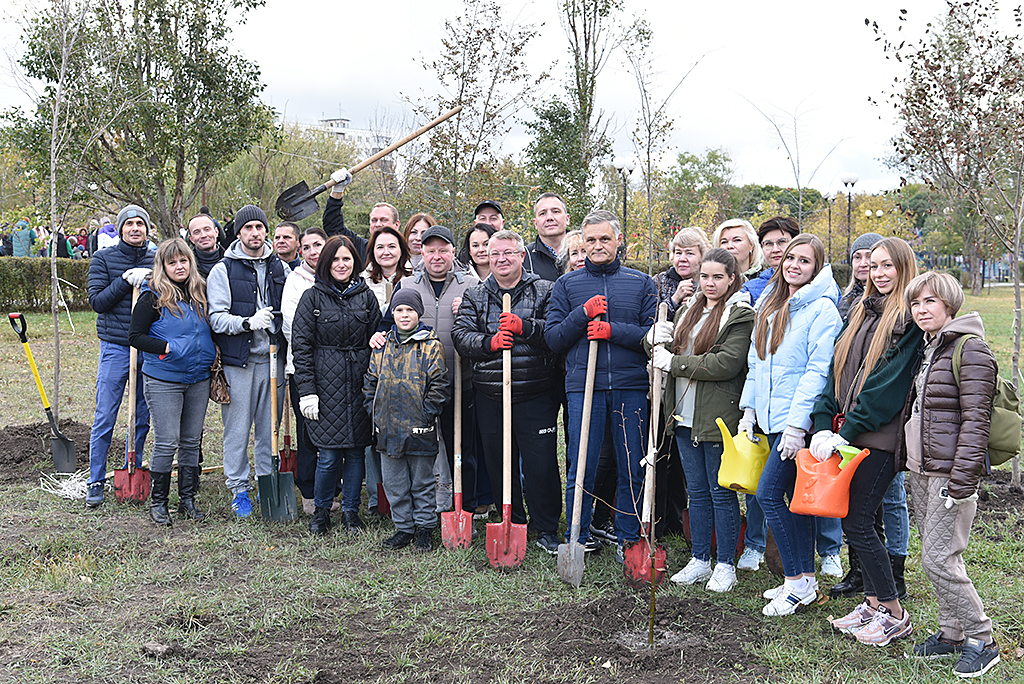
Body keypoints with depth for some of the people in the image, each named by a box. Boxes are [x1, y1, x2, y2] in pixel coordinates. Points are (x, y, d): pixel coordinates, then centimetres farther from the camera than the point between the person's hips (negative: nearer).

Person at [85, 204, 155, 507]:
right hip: (115, 347, -2)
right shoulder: (103, 258, 1)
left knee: (143, 419, 9)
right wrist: (126, 280, -17)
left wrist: (150, 281, -12)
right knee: (104, 419, 0)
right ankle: (96, 482, 12)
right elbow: (97, 301, -7)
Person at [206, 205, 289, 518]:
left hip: (271, 357, 3)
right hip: (237, 359, -3)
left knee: (270, 426, 9)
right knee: (237, 427, 1)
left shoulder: (281, 268, 12)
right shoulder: (223, 270, -1)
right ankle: (238, 488, 14)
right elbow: (216, 318, -8)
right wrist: (248, 322, -23)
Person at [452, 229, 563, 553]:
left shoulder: (543, 291, 3)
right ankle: (511, 524, 27)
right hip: (490, 395, 3)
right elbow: (461, 335, 0)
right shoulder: (474, 296, 11)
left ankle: (547, 529, 14)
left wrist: (523, 327, -21)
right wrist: (490, 343, -17)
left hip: (536, 395, -3)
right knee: (499, 463, 11)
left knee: (540, 463, -1)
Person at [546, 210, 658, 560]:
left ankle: (628, 538, 20)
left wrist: (613, 330, -11)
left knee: (632, 469, 6)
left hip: (631, 386, 1)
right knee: (581, 468, 2)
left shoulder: (642, 283, 11)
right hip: (583, 386, 0)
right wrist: (583, 314, -9)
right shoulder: (567, 285, 11)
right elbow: (553, 338, 4)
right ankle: (577, 539, 16)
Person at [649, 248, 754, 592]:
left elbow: (726, 364, -19)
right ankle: (699, 560, 23)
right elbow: (660, 346, 17)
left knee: (722, 493, 2)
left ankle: (725, 566, 14)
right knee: (697, 492, 14)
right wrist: (655, 337, -7)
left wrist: (673, 362, -16)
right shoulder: (688, 309, 15)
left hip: (718, 418, -6)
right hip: (685, 416, 7)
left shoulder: (740, 315, -7)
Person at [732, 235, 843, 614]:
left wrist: (797, 425, -19)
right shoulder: (769, 306, 14)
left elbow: (818, 371, -15)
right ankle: (805, 579, 21)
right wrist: (748, 409, 13)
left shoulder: (822, 309, -10)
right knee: (795, 497, 12)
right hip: (772, 418, 8)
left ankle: (798, 582, 1)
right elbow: (756, 362, 19)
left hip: (799, 419, -8)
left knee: (769, 493, -11)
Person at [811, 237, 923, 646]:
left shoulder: (910, 320, -8)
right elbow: (838, 369, 11)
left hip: (880, 436, -7)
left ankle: (894, 614, 10)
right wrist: (823, 425, 0)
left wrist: (845, 434, -16)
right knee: (864, 520, 12)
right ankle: (873, 603, 24)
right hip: (846, 433, 7)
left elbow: (888, 382, -15)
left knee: (857, 523, -5)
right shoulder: (862, 312, 16)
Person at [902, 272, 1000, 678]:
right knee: (934, 555, 13)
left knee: (938, 558, -8)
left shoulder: (970, 349, -12)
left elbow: (975, 420, -17)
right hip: (921, 470, 9)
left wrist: (961, 480, -20)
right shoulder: (926, 349, 14)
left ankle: (981, 641, 6)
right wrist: (908, 462, 18)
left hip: (950, 472, -8)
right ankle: (951, 633, 24)